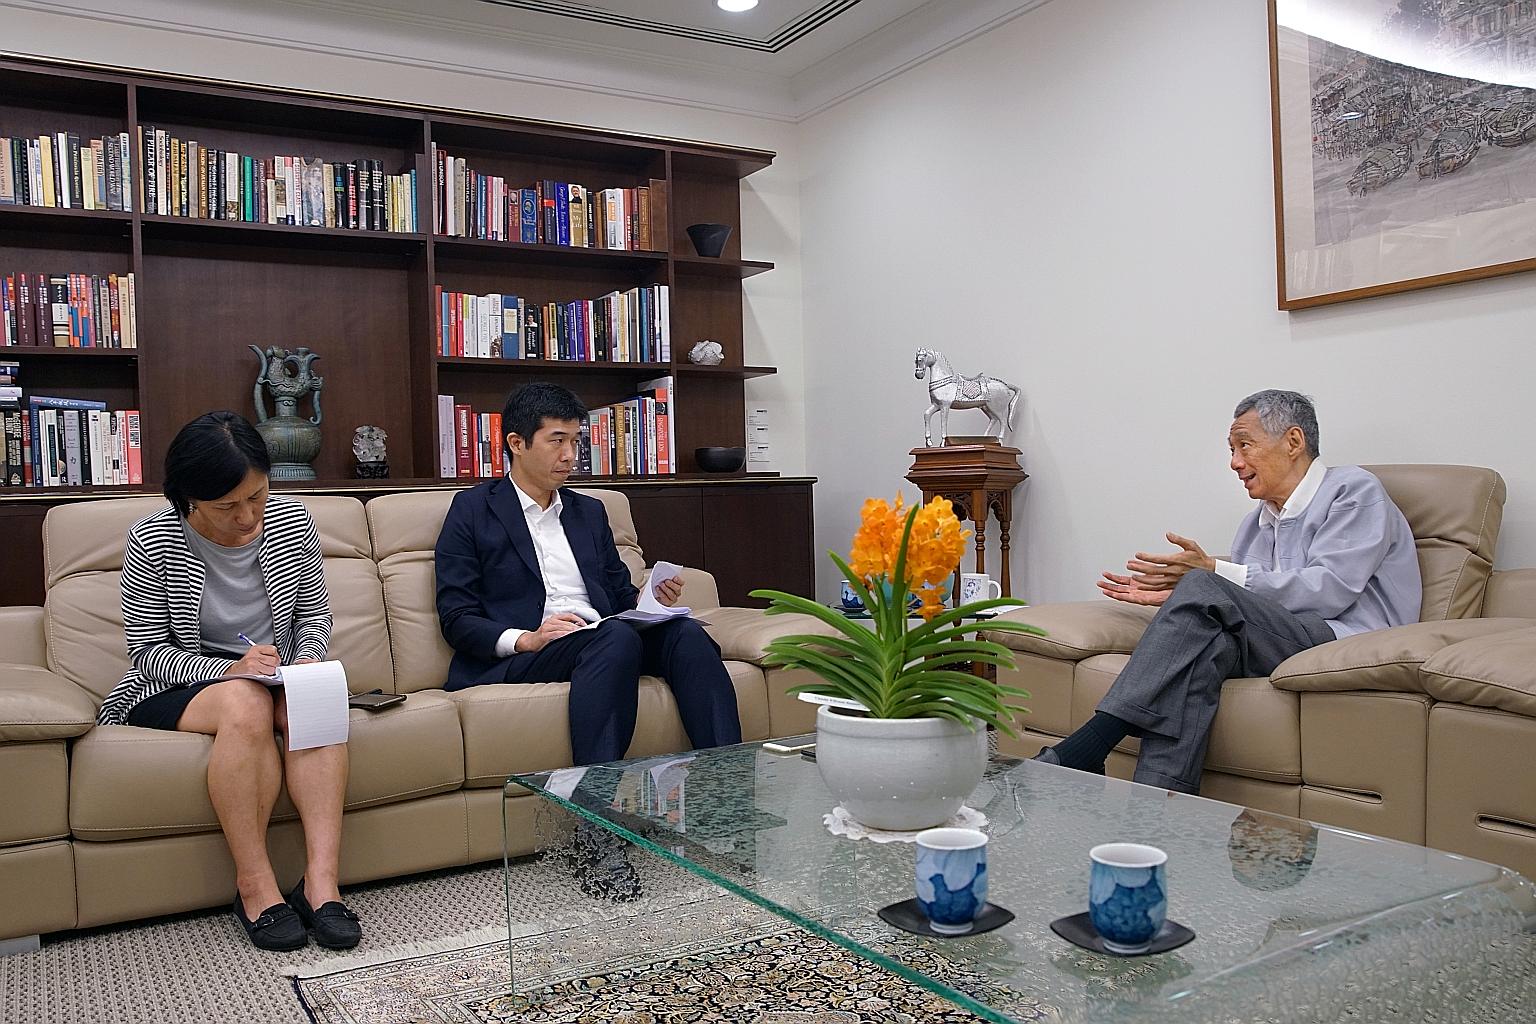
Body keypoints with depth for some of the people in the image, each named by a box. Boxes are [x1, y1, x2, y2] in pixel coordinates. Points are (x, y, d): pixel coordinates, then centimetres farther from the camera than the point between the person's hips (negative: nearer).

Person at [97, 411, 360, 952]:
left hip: (271, 678, 3)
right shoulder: (153, 541, -12)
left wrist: (306, 661, -13)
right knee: (246, 705, -37)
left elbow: (315, 614, 8)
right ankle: (254, 886, -27)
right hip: (175, 687, -3)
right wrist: (227, 670, -24)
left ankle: (321, 882, -35)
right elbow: (147, 650, -8)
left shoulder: (292, 523, -3)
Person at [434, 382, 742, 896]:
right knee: (615, 638, -36)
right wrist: (524, 638, -19)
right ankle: (597, 832, -40)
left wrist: (651, 599, 1)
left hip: (605, 642, 5)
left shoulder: (589, 511, 25)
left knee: (685, 632, -25)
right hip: (518, 657, -5)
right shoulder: (474, 510, 7)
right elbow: (456, 617, -1)